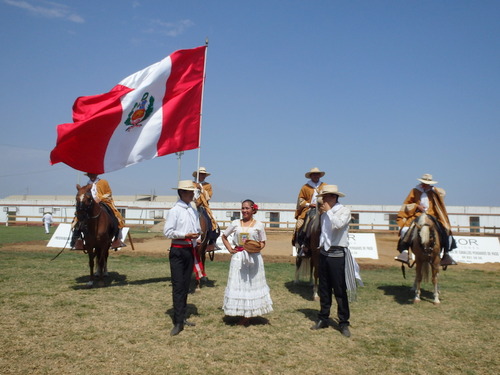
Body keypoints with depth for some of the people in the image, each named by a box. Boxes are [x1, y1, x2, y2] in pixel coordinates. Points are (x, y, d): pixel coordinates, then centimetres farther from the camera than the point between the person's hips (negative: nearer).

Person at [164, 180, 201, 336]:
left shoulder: (194, 211, 11)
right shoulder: (175, 210, -8)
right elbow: (167, 232, -13)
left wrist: (197, 238, -2)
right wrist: (186, 235, -20)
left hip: (190, 250, 6)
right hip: (178, 250, -6)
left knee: (186, 285, 13)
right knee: (178, 286, -5)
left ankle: (182, 317, 24)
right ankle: (178, 322, -1)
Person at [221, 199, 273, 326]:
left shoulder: (258, 225, 1)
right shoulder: (235, 223, 6)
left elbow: (263, 243, 5)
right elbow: (224, 236, 16)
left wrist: (257, 247, -16)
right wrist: (229, 249, 4)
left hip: (253, 258, -1)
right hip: (238, 258, 2)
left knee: (252, 284, 2)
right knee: (238, 285, 3)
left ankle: (248, 315, 14)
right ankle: (242, 316, 14)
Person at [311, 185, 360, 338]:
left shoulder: (344, 211, -7)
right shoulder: (325, 213, 10)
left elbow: (338, 224, -27)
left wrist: (328, 211, -17)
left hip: (337, 254, -6)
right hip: (324, 253, 6)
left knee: (340, 290, -1)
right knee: (323, 289, 12)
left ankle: (343, 323, 10)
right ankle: (323, 319, 23)